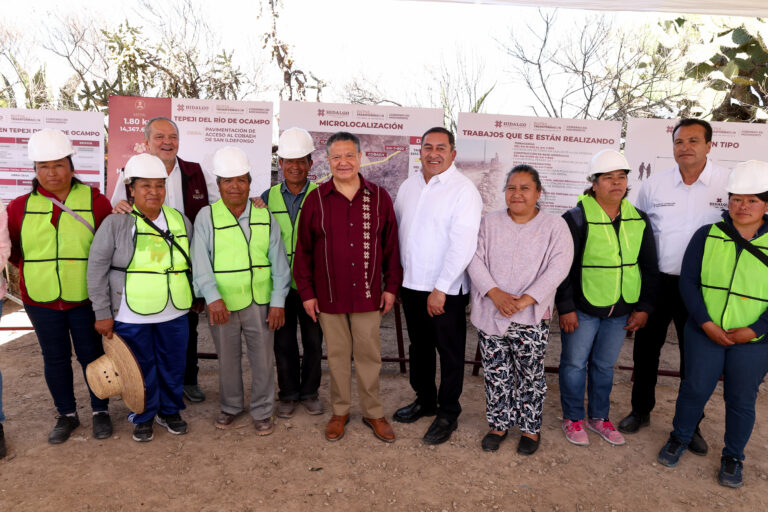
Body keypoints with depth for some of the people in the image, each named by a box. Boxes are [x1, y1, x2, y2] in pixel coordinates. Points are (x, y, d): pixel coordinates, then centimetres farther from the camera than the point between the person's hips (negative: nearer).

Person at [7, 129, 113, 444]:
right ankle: (67, 414, 31)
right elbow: (10, 248, 15)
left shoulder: (96, 202, -5)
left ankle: (100, 411, 27)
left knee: (91, 354, 8)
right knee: (55, 358, 13)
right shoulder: (20, 207, 2)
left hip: (85, 297, -2)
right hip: (40, 300, 3)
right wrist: (35, 266, 4)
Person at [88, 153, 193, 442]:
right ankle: (143, 417, 33)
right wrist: (103, 313, -7)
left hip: (175, 314, 3)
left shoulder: (181, 221, 3)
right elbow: (96, 270, -6)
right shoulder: (115, 223, -8)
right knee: (141, 370, 11)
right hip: (132, 317, -3)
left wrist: (197, 298, 15)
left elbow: (194, 263, 14)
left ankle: (170, 411, 36)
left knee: (173, 367, 14)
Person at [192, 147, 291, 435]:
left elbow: (278, 261, 1)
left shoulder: (264, 216, 3)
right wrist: (212, 297, -21)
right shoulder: (206, 216, -1)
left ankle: (262, 411, 26)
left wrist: (278, 301, -4)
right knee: (227, 359, 15)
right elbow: (200, 261, -8)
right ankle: (230, 407, 37)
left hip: (259, 302, 1)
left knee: (263, 359, 7)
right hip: (221, 304, 0)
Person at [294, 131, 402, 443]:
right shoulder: (315, 200, -1)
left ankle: (373, 412, 28)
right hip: (329, 295, 0)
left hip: (367, 293, 0)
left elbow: (391, 246, 5)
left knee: (369, 354, 9)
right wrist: (306, 292, 1)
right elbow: (303, 250, 3)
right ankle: (340, 411, 31)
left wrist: (391, 286, 3)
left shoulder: (379, 198, 1)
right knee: (337, 354, 13)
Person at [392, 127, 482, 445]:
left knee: (450, 352, 8)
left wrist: (440, 290, -19)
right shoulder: (409, 186, 8)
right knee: (419, 346, 20)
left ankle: (448, 413, 26)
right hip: (410, 284, 6)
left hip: (446, 290, -6)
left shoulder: (463, 190, -13)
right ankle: (424, 400, 39)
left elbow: (462, 245, -18)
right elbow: (396, 230, 14)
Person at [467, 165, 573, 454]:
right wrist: (495, 293, -16)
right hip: (490, 314, 2)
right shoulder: (489, 223, 6)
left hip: (532, 317, -2)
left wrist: (525, 300, -19)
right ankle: (499, 425, 29)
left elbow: (558, 267, -11)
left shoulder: (555, 226, 0)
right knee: (496, 375, 10)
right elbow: (475, 260, -2)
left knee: (530, 376, 8)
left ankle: (531, 428, 28)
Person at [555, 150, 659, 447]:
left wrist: (643, 307, 7)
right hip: (582, 309, -4)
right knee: (575, 363, 8)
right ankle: (573, 418, 27)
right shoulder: (576, 218, -11)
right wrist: (566, 308, -13)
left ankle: (599, 417, 35)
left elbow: (649, 267, 10)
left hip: (620, 310, 5)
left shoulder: (639, 220, 4)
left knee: (605, 365, 17)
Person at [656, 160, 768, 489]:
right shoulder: (707, 236, -2)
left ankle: (733, 457, 33)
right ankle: (679, 438, 33)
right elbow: (688, 281, -4)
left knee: (741, 399, 11)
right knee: (695, 388, 9)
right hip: (705, 333, 0)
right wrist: (706, 323, -13)